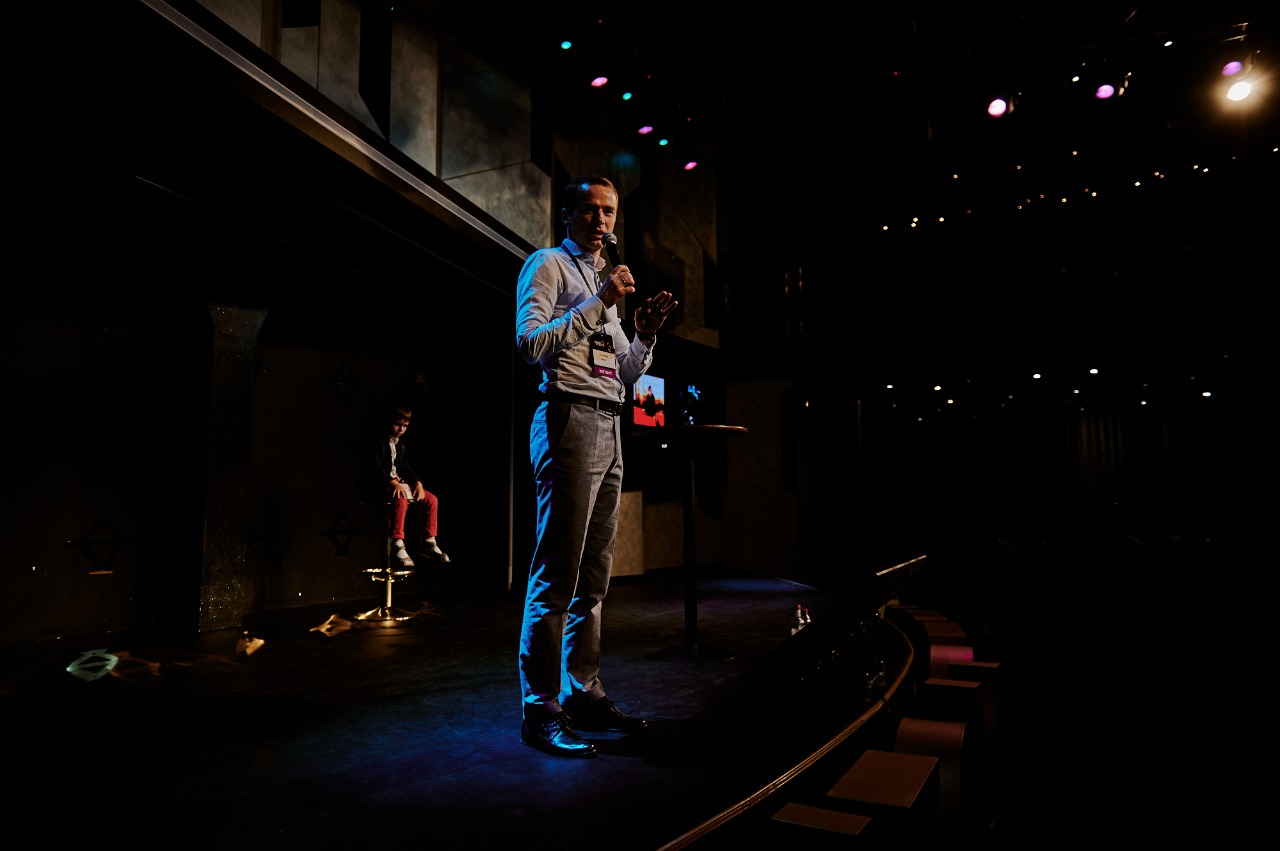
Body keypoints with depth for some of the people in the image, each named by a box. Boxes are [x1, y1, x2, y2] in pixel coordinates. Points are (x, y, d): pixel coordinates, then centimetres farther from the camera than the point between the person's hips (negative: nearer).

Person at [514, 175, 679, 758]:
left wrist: (644, 334, 7)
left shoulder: (604, 282, 28)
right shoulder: (547, 264, 5)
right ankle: (540, 710, -2)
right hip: (569, 419, -8)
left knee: (594, 573, 8)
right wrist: (599, 304, -12)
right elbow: (530, 343, -11)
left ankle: (583, 693, 16)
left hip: (610, 427, 8)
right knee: (557, 573, -9)